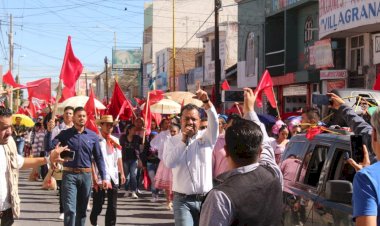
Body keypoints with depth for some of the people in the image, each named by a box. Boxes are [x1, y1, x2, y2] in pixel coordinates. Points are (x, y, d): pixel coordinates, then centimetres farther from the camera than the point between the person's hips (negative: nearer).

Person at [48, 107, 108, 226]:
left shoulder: (93, 136, 5)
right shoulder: (65, 134, 0)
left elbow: (98, 157, 7)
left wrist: (104, 177, 2)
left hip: (86, 175, 3)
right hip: (69, 175, -3)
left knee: (82, 210, 13)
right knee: (70, 209, -11)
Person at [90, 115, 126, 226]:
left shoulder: (115, 140, 12)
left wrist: (122, 173, 11)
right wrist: (94, 177, -17)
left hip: (113, 177, 5)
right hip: (100, 177, -5)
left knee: (112, 206, 4)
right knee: (98, 205, 3)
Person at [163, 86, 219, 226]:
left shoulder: (207, 137, 6)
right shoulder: (172, 141, 3)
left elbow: (214, 122, -15)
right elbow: (169, 163, -13)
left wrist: (206, 102, -32)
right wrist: (183, 140, -14)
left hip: (206, 199, 2)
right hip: (183, 200, -2)